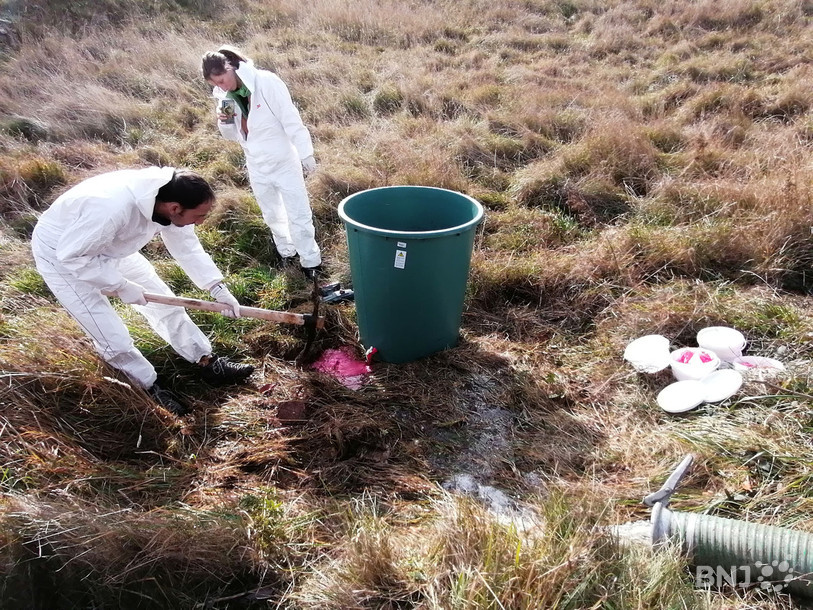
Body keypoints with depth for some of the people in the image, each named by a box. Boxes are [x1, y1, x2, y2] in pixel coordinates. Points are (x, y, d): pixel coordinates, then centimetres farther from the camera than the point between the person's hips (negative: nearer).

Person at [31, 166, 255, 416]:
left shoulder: (169, 196, -20)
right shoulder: (113, 208, -43)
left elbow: (187, 247, -6)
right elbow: (71, 256, -31)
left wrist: (218, 288, -12)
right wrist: (121, 285, -24)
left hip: (108, 245, 7)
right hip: (60, 254, -7)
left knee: (162, 301, 7)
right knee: (112, 335, -7)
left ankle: (209, 364, 19)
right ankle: (152, 390, 14)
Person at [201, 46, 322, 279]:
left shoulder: (267, 82, -18)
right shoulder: (225, 96, 0)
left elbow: (291, 120, -16)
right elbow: (233, 135, 9)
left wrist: (305, 154, -16)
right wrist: (224, 121, -12)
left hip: (284, 163, -5)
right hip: (257, 168, 6)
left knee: (299, 215, 2)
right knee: (272, 215, 19)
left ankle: (311, 261, 16)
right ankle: (286, 252, 39)